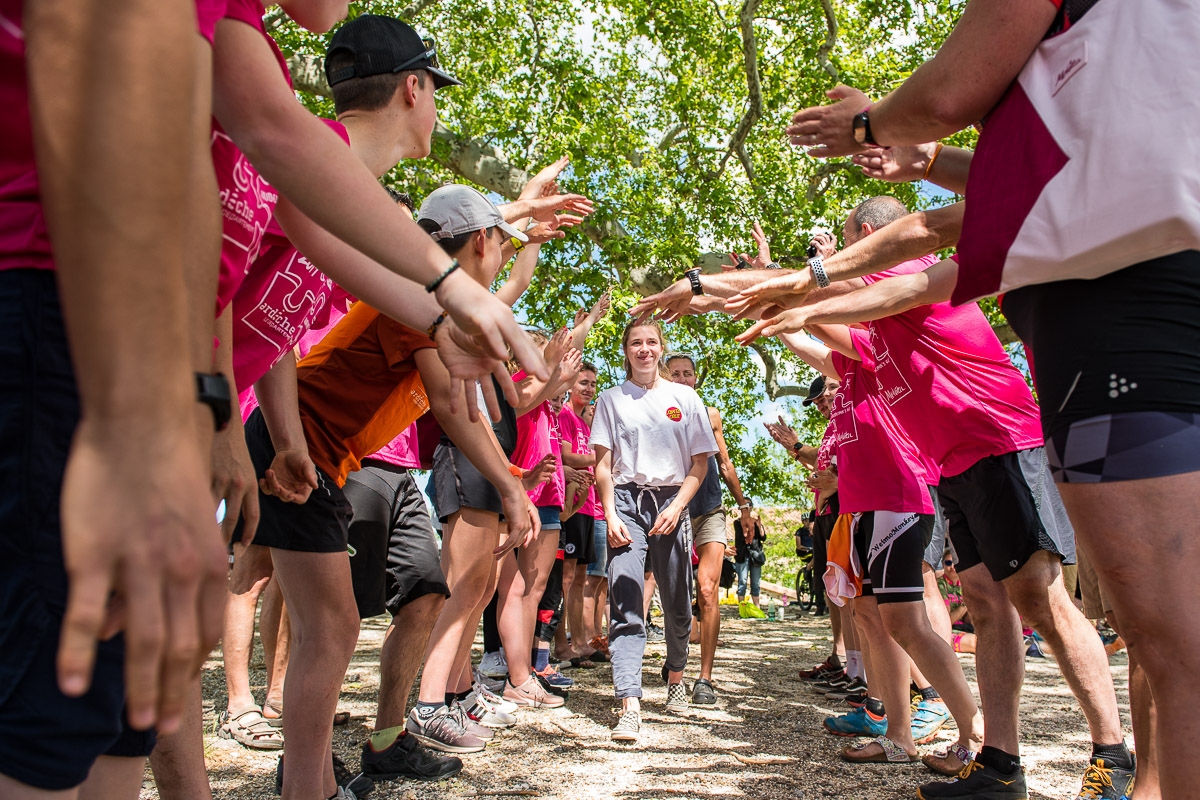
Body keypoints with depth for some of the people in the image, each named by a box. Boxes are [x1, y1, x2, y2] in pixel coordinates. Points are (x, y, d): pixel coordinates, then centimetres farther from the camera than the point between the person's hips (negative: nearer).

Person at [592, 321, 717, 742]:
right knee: (625, 600, -13)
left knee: (677, 600, 7)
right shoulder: (612, 399, 9)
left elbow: (700, 460, 6)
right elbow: (603, 462, 5)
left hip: (671, 502, 1)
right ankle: (629, 705, -18)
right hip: (626, 501, -1)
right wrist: (610, 515, -8)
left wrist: (676, 507, -8)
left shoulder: (684, 397, 9)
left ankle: (675, 674, 34)